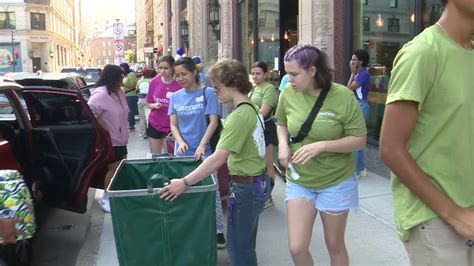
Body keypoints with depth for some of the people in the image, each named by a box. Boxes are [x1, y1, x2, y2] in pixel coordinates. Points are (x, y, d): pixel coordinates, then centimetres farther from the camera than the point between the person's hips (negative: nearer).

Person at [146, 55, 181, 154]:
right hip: (154, 125, 3)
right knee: (155, 156, 12)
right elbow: (149, 103, 9)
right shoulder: (154, 82, -1)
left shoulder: (179, 85, -11)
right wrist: (154, 106, -12)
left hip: (170, 127, -3)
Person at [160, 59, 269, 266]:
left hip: (246, 187, -9)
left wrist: (185, 183, -26)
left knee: (239, 249, 6)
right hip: (257, 182, 9)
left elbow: (218, 159, -28)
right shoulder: (251, 109, 6)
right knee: (244, 245, 22)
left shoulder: (239, 116, -23)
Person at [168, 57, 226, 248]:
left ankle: (218, 231, 12)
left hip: (204, 150, -3)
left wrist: (202, 145, -19)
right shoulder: (175, 97, 7)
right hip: (182, 151, 4)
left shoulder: (207, 93, -4)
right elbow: (173, 124, 6)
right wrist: (180, 142, -13)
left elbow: (213, 122, -9)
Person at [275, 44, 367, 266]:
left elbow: (359, 140, -12)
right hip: (299, 181, 3)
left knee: (334, 245, 15)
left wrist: (322, 145, -25)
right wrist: (283, 143, -9)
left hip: (336, 182, -2)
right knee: (296, 248, 1)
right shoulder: (288, 94, -7)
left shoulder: (342, 96, -17)